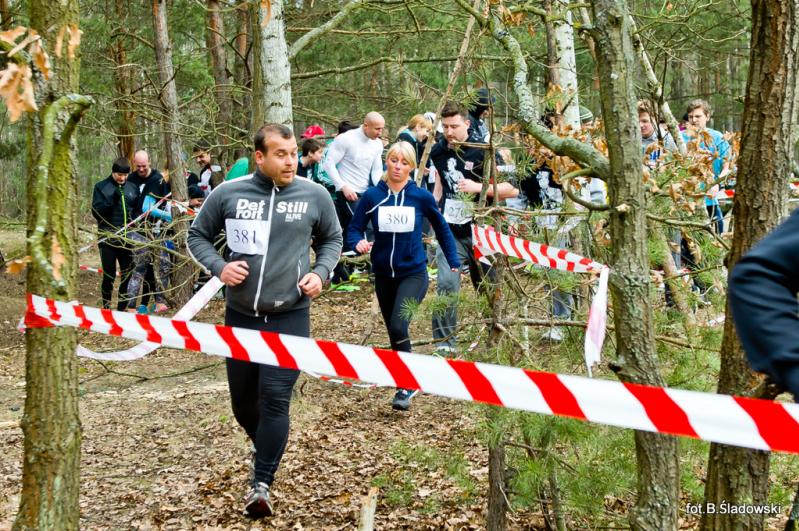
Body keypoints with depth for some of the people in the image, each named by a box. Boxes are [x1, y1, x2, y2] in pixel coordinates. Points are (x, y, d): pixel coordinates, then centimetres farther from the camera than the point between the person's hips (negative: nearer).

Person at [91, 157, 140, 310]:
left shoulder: (133, 188, 9)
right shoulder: (101, 187, 0)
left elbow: (138, 210, 17)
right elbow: (96, 211, -6)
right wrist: (112, 199, -18)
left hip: (127, 238, 3)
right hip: (108, 238, -3)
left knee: (128, 274, 5)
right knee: (109, 275, 1)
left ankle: (122, 307, 16)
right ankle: (106, 307, 15)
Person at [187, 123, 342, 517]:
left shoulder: (314, 195, -3)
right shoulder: (228, 194, -5)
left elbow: (332, 239, 14)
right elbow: (197, 236, 7)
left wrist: (321, 272, -4)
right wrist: (218, 266, -10)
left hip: (290, 316, -2)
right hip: (240, 314, 2)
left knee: (275, 398, -12)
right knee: (243, 400, 14)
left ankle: (262, 484, -5)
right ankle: (266, 451, 44)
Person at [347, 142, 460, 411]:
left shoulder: (422, 197, -6)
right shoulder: (372, 196, -5)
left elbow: (441, 228, 8)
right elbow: (354, 229, -1)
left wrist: (454, 263, 9)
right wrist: (358, 243, -23)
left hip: (413, 274, -3)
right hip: (383, 275, 3)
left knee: (398, 326, -21)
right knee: (394, 331, 13)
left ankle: (406, 387, -8)